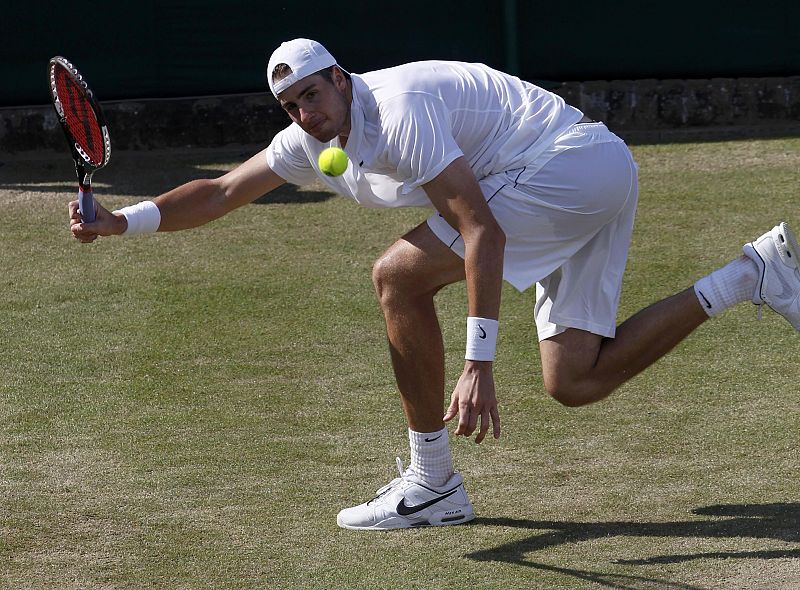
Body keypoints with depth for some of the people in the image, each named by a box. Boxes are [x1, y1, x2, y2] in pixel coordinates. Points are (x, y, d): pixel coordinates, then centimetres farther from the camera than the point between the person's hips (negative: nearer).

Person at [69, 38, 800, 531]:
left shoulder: (397, 109, -21)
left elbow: (484, 233, -27)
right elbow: (221, 192, 15)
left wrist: (478, 365, -32)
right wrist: (121, 221, 2)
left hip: (575, 159, -10)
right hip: (598, 188, 10)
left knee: (400, 275, -15)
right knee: (574, 382, 4)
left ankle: (432, 482, -6)